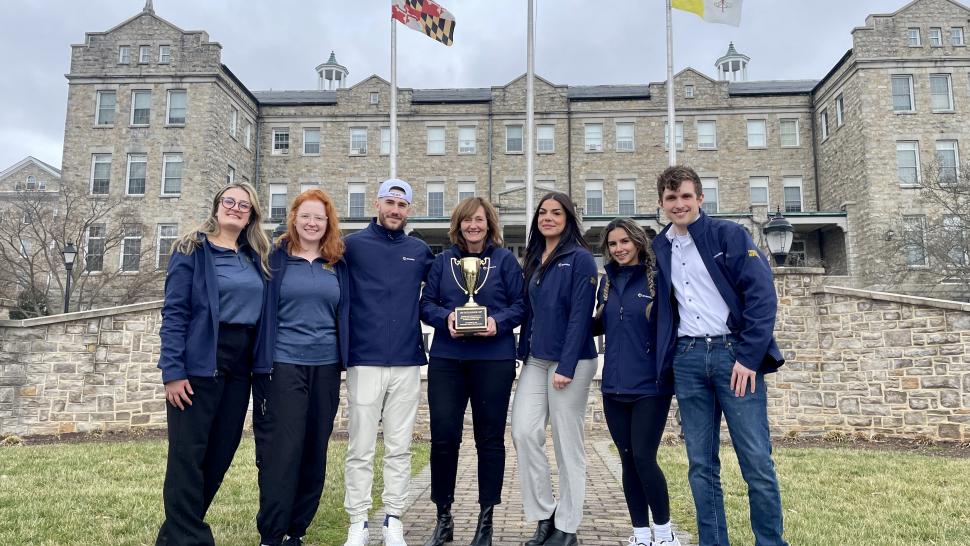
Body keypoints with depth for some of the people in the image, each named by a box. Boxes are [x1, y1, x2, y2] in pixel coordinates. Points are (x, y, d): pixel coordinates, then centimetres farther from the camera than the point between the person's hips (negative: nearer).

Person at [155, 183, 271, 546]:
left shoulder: (256, 258, 13)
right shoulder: (193, 249, -2)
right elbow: (174, 311, -8)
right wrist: (172, 370, -15)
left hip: (239, 368, 6)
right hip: (199, 365, -6)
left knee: (221, 452, 11)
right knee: (188, 454, -1)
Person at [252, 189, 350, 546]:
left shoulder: (338, 264, 9)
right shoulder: (276, 259, 2)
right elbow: (263, 310, -1)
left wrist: (347, 358, 6)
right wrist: (262, 361, -6)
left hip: (326, 365, 3)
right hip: (284, 363, -3)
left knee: (315, 450, 8)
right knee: (283, 449, -5)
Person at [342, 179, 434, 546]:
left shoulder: (420, 251, 9)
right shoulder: (352, 245, -1)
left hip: (408, 363, 3)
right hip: (364, 361, -3)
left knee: (399, 448, 9)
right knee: (361, 450, 4)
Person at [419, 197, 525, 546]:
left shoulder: (505, 260, 4)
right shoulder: (442, 261, 10)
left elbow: (520, 305, 0)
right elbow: (425, 304, 6)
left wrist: (498, 321, -18)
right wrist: (446, 317, -14)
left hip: (494, 360, -1)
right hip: (446, 359, 2)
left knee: (490, 438, 6)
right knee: (443, 436, 1)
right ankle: (443, 518, 18)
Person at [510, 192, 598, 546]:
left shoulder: (580, 258, -6)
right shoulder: (534, 260, 14)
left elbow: (580, 315, -13)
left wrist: (566, 366, -18)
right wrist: (523, 354, 10)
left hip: (570, 361, -6)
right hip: (535, 360, 6)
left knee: (567, 442, 2)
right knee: (524, 433, -4)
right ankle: (543, 515, 11)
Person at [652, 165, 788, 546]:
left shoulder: (729, 234, 0)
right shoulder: (659, 248, 12)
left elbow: (762, 295, -8)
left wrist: (749, 357, -15)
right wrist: (665, 358, 7)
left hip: (734, 353, -3)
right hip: (687, 360, 4)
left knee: (757, 461, -2)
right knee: (701, 464, 7)